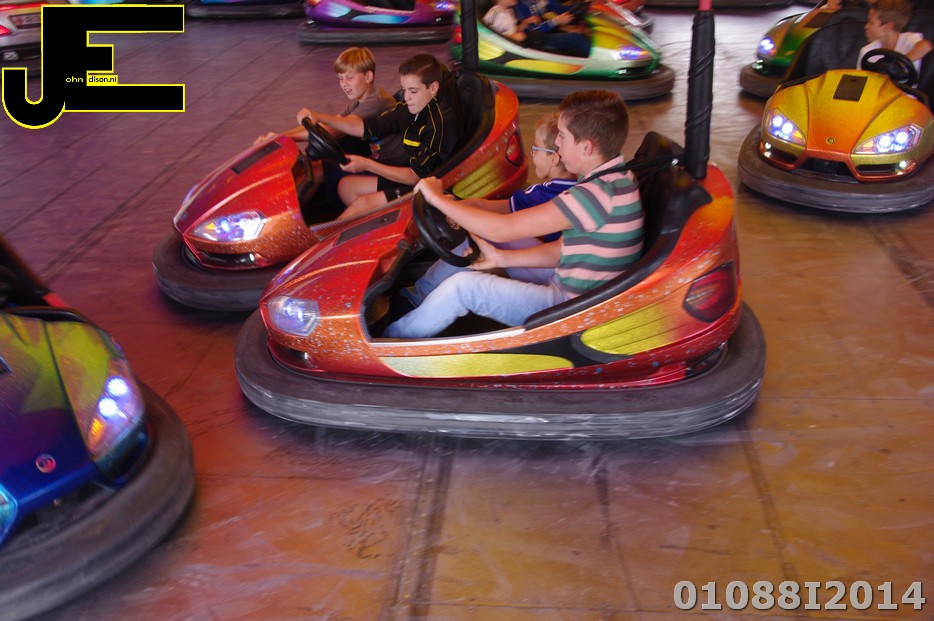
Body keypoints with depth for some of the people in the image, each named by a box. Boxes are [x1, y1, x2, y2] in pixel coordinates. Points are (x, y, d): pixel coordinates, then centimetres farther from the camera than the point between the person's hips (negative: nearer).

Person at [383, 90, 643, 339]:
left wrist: (437, 197, -15)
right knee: (478, 234, 10)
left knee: (462, 286, -15)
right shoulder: (615, 179, 4)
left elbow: (502, 229, -27)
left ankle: (392, 338, 7)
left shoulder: (600, 192, -28)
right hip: (569, 289, 10)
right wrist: (501, 258, 2)